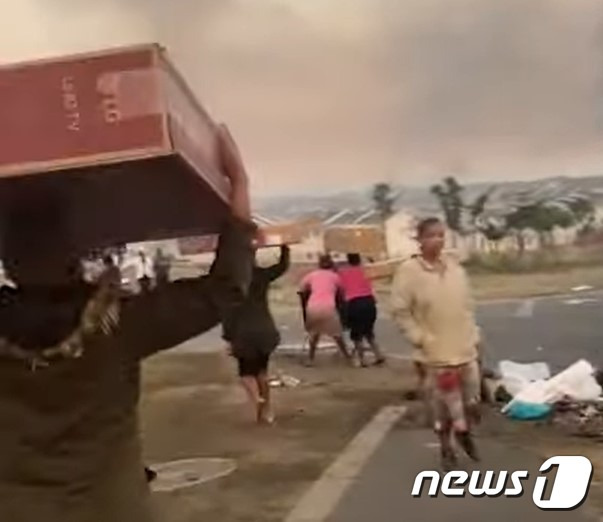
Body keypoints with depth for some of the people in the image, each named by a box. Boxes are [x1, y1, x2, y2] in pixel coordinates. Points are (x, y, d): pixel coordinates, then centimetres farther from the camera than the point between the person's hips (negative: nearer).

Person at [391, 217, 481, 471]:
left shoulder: (455, 267, 5)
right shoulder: (409, 271, -12)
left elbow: (468, 305, 13)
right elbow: (400, 310, -10)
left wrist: (474, 336, 11)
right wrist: (420, 339, -12)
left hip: (466, 349, 5)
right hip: (436, 353, -5)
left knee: (472, 400, 15)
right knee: (442, 404, 3)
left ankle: (465, 434, 42)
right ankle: (446, 448, 23)